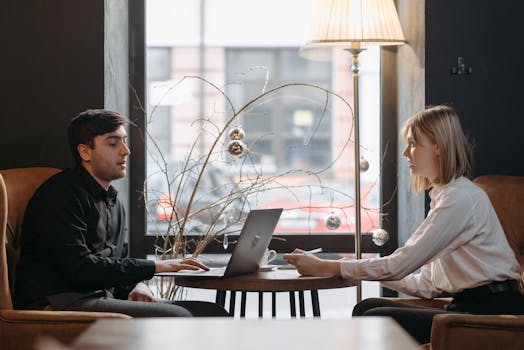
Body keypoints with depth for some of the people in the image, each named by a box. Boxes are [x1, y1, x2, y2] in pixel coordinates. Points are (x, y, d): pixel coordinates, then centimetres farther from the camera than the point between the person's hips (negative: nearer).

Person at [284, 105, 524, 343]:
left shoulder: (461, 198, -13)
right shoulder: (444, 196, 18)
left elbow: (400, 265, -16)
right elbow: (427, 286, 16)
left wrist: (325, 268, -12)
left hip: (490, 311, -9)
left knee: (374, 320, -17)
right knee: (366, 308, -2)